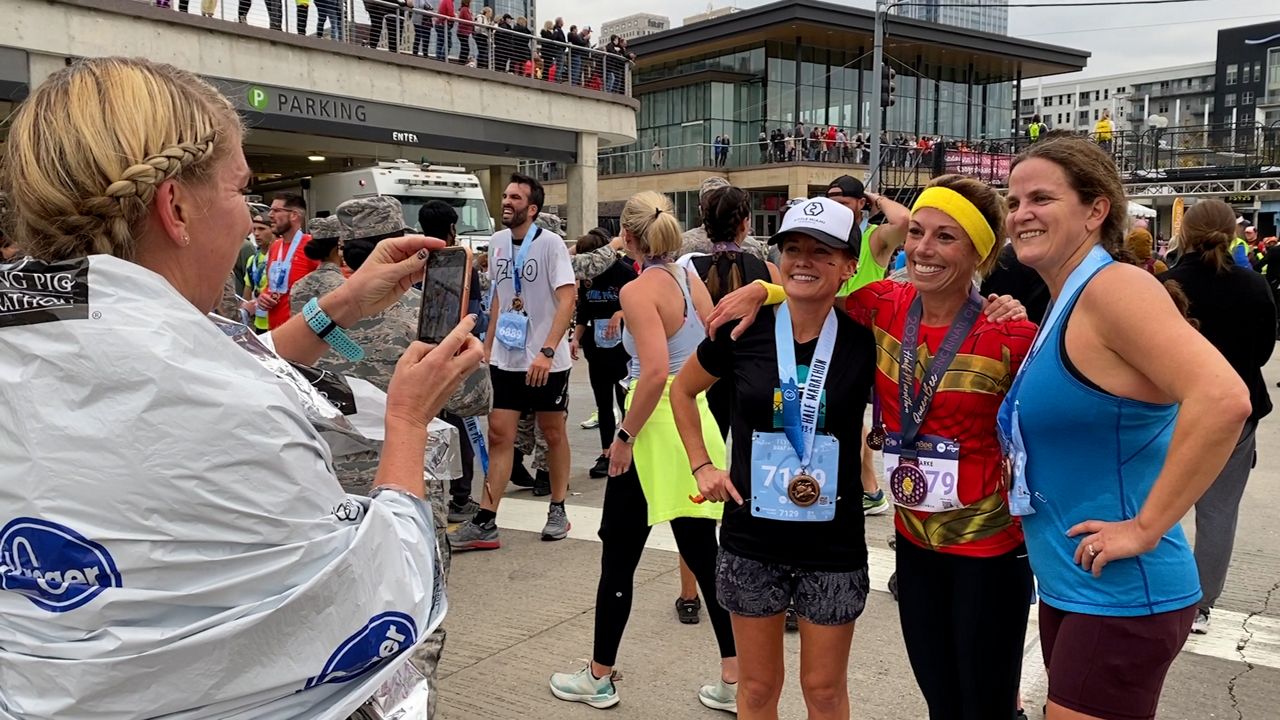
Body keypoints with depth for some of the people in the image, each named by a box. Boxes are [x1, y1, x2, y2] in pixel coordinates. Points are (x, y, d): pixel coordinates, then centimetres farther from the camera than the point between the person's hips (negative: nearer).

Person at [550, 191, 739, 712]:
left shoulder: (639, 290, -14)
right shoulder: (693, 281, 8)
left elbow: (655, 372, -25)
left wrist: (624, 436, -17)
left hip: (656, 426, -7)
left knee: (618, 557, 9)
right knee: (704, 553, 14)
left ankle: (599, 678, 25)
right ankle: (733, 681, 20)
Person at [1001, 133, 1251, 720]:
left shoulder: (1113, 286, -18)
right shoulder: (1061, 304, 9)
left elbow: (1223, 400, -29)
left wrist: (1146, 528, -23)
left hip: (1119, 595, -9)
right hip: (1068, 587, 9)